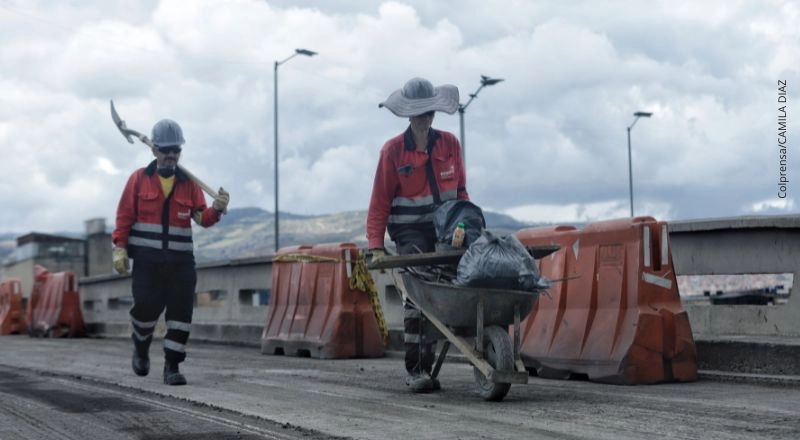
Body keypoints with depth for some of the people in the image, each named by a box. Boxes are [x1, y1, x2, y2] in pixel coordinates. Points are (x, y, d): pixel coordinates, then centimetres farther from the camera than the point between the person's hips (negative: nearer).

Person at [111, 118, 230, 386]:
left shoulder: (189, 183, 10)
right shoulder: (139, 179, 6)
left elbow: (202, 218, 1)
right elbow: (124, 216, 4)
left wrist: (216, 209, -20)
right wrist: (120, 248, -6)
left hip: (181, 261, 2)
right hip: (147, 260, -2)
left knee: (181, 311, -5)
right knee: (146, 306, -7)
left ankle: (172, 366, 3)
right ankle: (141, 348, 24)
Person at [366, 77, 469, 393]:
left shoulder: (449, 144, 6)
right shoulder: (393, 150, -2)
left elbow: (460, 191, 15)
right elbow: (380, 203, -2)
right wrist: (376, 246, -9)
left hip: (446, 229, 4)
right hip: (410, 232, -3)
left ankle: (426, 366, 12)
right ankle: (414, 370, -13)